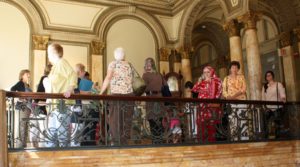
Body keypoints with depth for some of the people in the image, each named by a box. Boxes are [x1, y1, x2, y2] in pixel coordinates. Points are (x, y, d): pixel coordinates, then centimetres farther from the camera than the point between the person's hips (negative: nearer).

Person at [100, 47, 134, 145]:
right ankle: (124, 141, 11)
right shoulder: (129, 65, 13)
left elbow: (108, 78, -9)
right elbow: (131, 80, 9)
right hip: (129, 94, 3)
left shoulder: (113, 64, 2)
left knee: (115, 120, 3)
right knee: (126, 120, 7)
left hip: (116, 94, -3)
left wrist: (101, 92, -7)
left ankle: (115, 142, 3)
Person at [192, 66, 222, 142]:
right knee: (201, 123, -2)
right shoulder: (202, 82, 18)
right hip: (202, 105, 4)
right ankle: (202, 140, 2)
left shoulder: (216, 81, 6)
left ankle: (211, 140, 0)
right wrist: (200, 81, 3)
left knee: (211, 124, -5)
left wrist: (214, 99, -14)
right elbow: (194, 89, 9)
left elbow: (219, 92, -2)